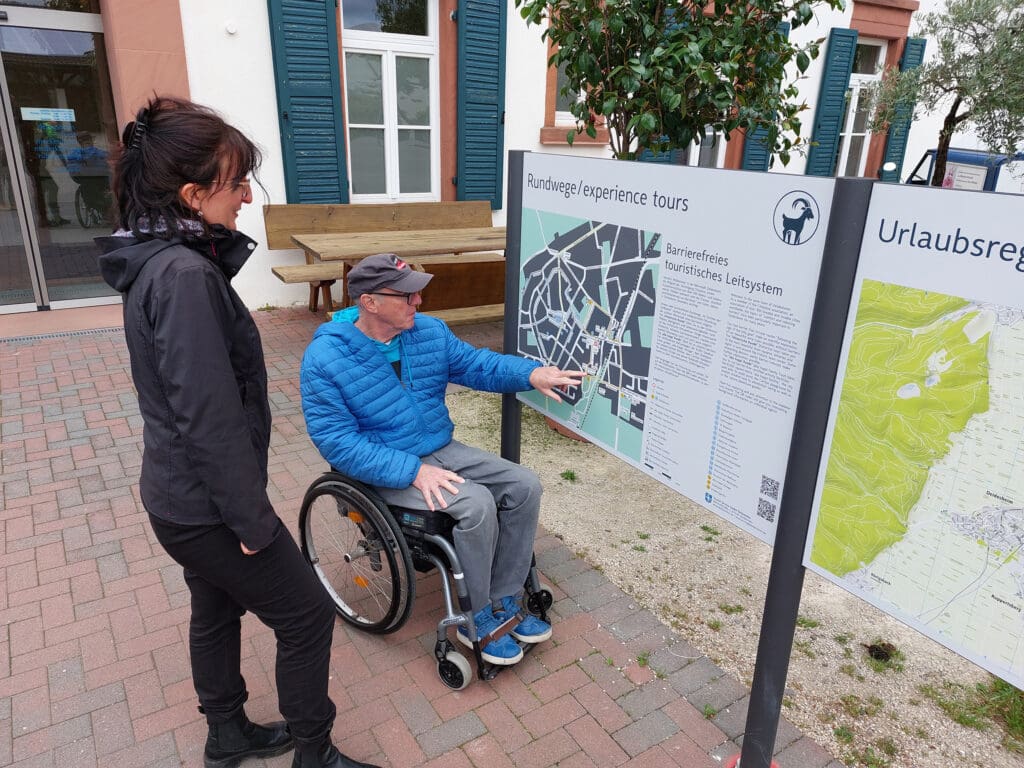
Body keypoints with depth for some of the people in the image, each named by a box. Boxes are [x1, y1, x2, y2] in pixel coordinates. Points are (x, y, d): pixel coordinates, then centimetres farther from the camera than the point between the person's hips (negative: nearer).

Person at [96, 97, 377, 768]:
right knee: (308, 616, 7)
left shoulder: (159, 259, 4)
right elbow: (211, 416, -27)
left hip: (180, 493, 10)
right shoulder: (186, 275, -26)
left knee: (218, 611, 25)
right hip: (208, 505, -10)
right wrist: (250, 518, -19)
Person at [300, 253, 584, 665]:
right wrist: (413, 470, -28)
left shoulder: (429, 331, -3)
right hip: (387, 471, -6)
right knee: (477, 504, -28)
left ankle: (504, 601, 3)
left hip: (441, 450, 7)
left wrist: (531, 373, -15)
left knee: (524, 485, -9)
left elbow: (476, 364, 5)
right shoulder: (325, 358, -19)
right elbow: (337, 441, -21)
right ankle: (479, 619, -5)